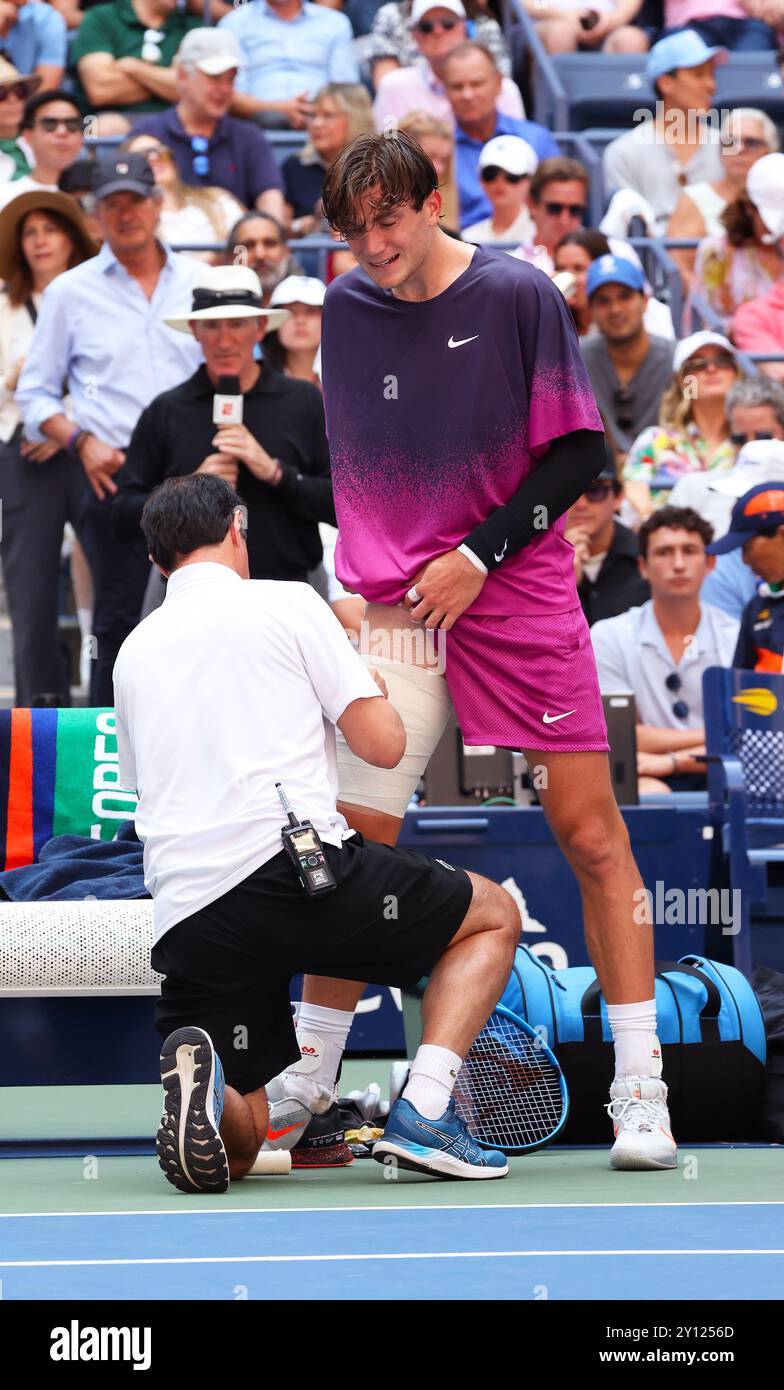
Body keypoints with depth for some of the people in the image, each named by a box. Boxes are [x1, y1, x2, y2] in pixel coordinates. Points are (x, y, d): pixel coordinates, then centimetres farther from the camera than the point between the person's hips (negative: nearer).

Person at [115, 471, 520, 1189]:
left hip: (185, 914, 5)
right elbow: (384, 744, 4)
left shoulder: (133, 652, 23)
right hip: (289, 857, -5)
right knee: (494, 914, 19)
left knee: (237, 1147, 16)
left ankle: (203, 1082, -22)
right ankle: (423, 1112, -1)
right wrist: (374, 693, 26)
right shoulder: (287, 601, 7)